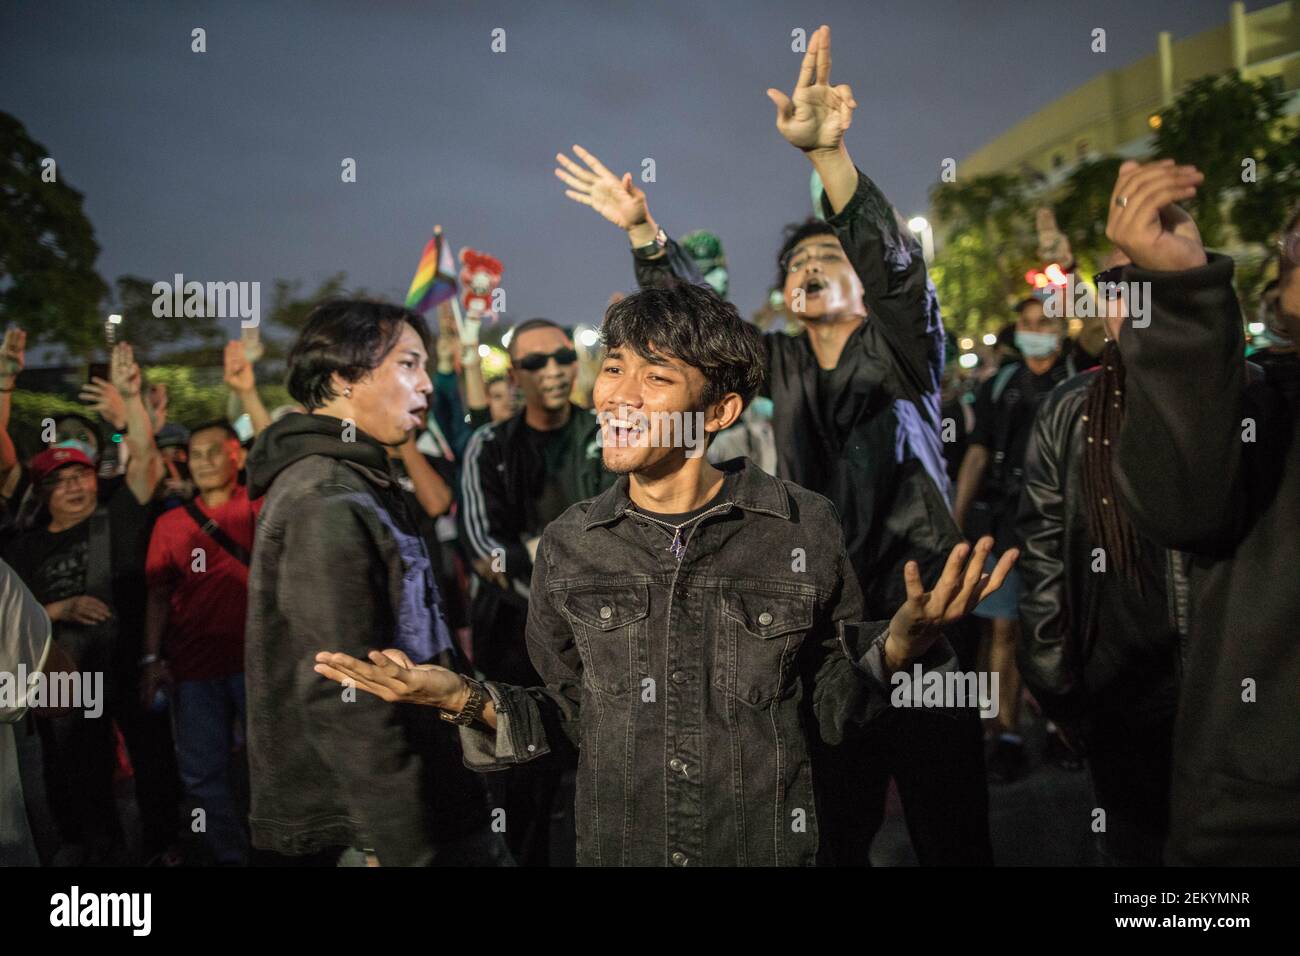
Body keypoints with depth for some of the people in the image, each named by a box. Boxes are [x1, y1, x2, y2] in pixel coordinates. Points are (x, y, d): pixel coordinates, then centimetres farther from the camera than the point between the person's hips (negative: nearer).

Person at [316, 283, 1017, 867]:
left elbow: (830, 710, -3)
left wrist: (900, 643, -19)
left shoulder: (805, 527, -10)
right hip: (612, 848, 2)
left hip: (770, 848, -1)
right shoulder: (567, 546, -5)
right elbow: (571, 719, 3)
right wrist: (472, 703, -12)